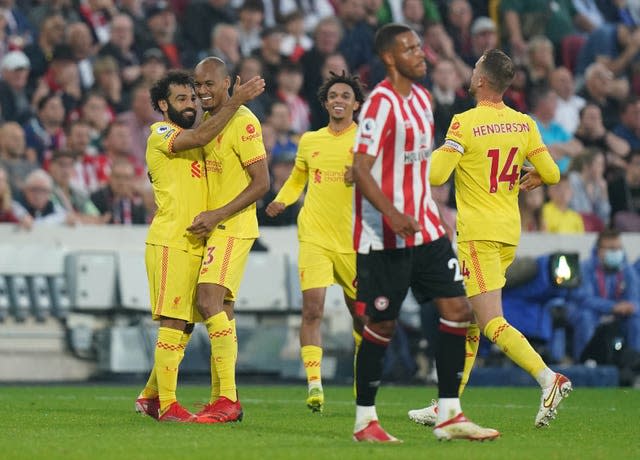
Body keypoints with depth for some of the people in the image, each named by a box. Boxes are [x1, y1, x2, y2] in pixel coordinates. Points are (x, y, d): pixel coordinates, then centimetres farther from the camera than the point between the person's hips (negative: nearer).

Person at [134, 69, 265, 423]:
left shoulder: (190, 140, 24)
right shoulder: (161, 133, -5)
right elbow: (200, 136, -21)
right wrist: (234, 102, -20)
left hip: (195, 244, 9)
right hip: (170, 242, -9)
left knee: (184, 327, 10)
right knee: (173, 323, -12)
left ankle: (150, 397, 20)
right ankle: (167, 405, -12)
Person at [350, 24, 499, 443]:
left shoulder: (422, 97, 12)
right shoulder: (382, 103, -15)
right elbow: (361, 169, -21)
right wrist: (391, 213, -33)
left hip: (424, 229, 8)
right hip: (384, 236, -8)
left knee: (458, 310, 0)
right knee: (382, 324, -2)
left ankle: (449, 415, 4)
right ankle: (365, 421, 10)